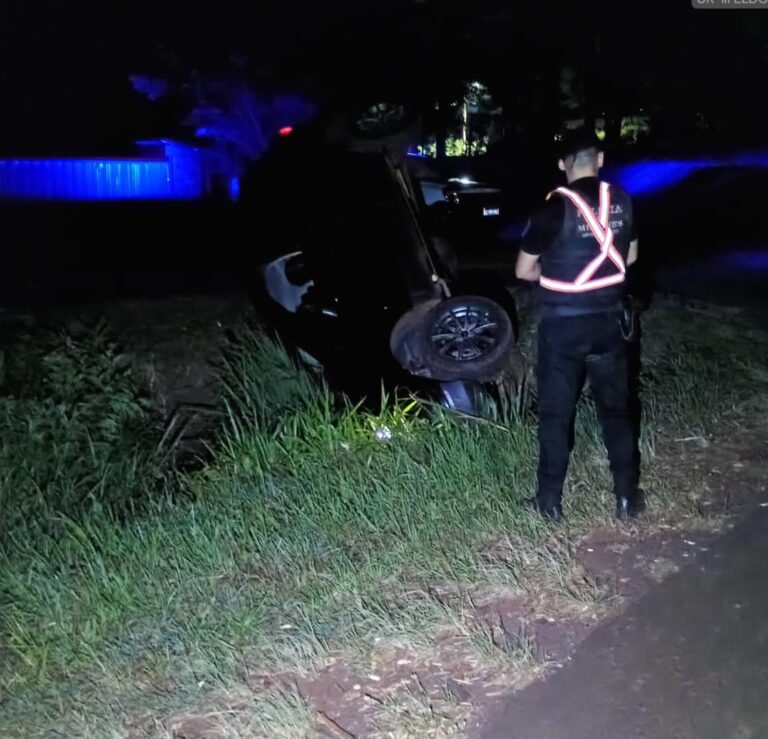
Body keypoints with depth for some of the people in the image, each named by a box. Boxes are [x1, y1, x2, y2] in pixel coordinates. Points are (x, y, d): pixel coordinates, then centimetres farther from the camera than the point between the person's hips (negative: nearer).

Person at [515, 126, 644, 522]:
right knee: (616, 408, 15)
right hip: (608, 320, 4)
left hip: (563, 325, -4)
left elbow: (523, 271, -8)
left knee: (556, 414, 8)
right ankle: (627, 497, 22)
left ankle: (550, 500, 18)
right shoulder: (622, 201, -1)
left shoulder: (555, 207, -16)